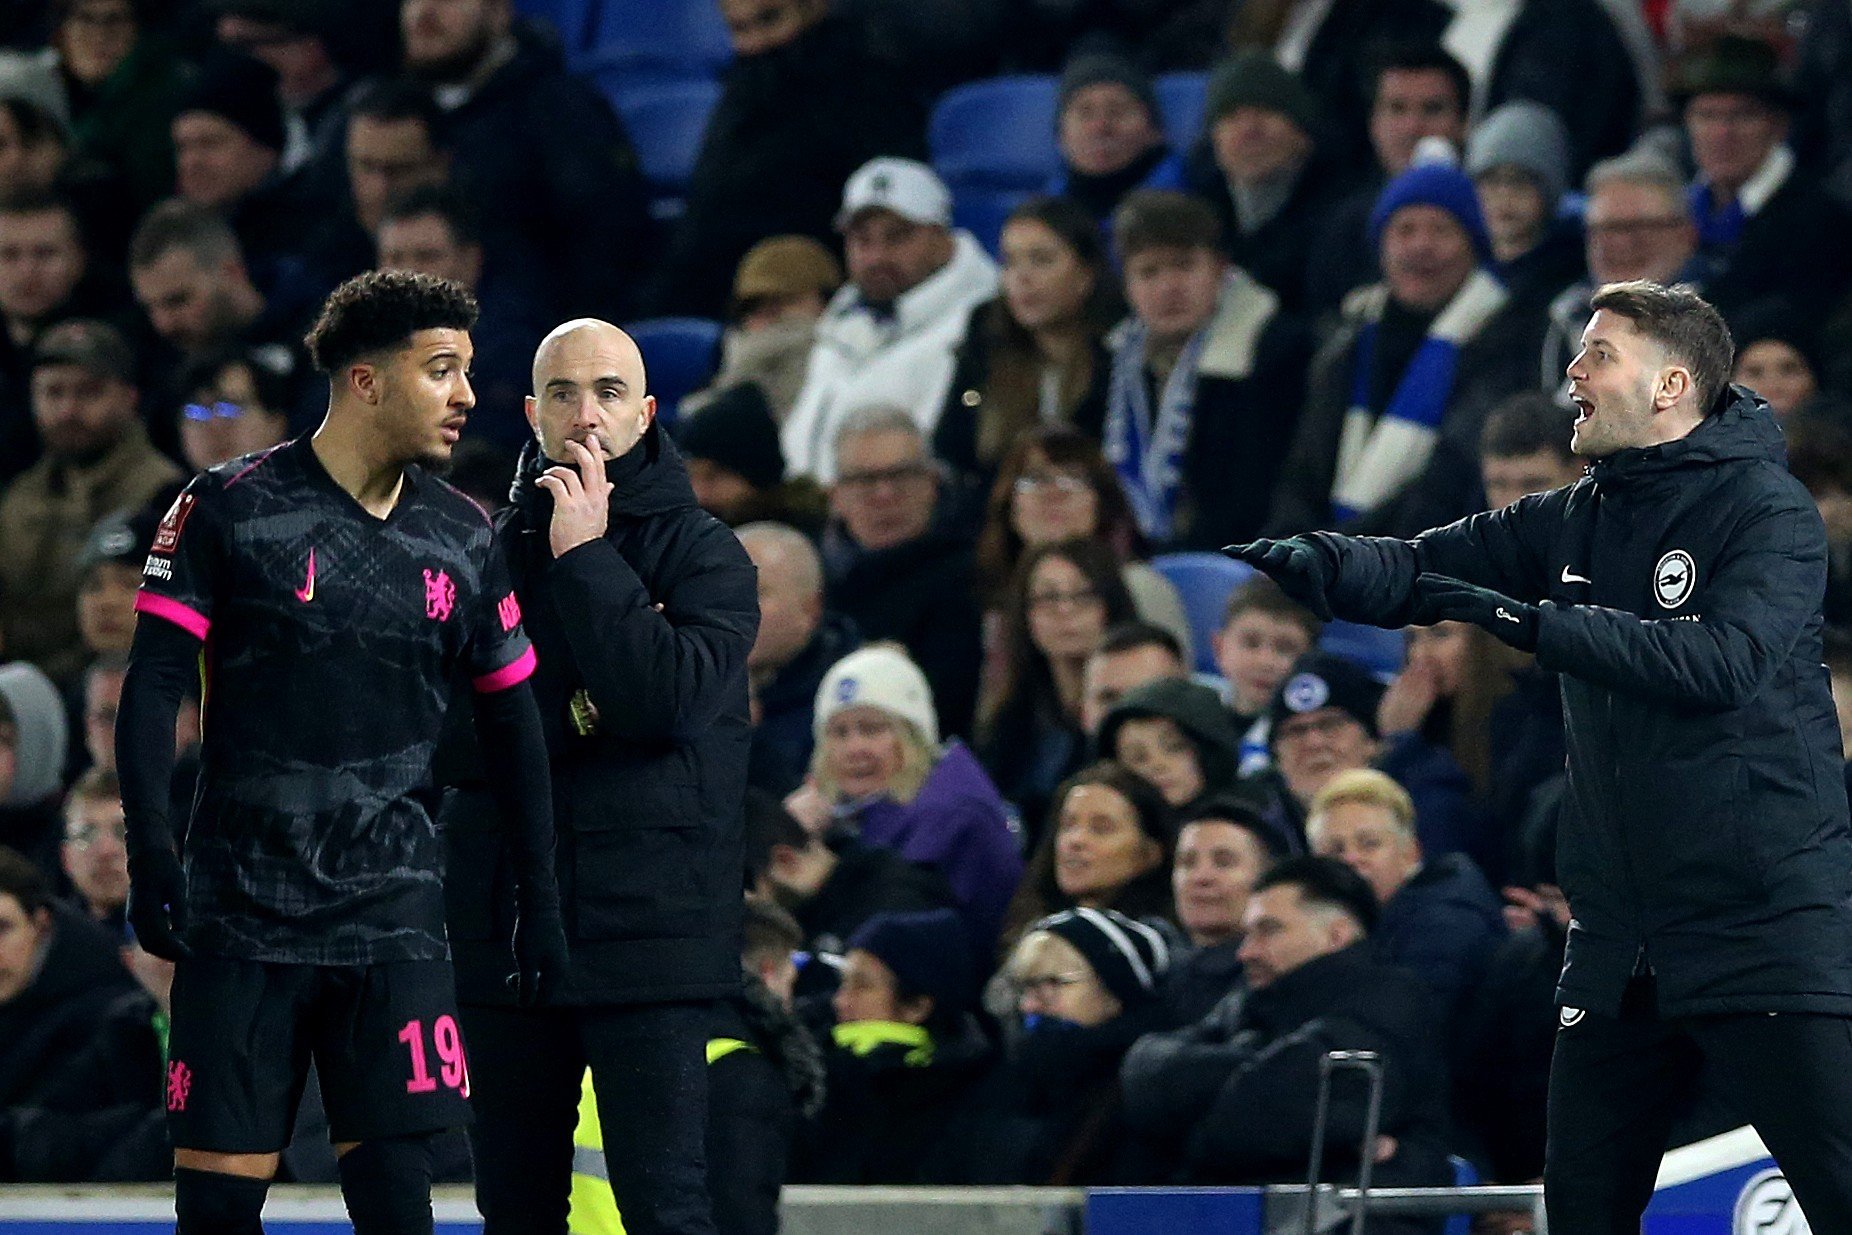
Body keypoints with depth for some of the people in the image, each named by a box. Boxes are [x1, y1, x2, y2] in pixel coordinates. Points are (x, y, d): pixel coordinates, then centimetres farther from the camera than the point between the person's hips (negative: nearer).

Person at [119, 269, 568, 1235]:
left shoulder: (463, 539, 8)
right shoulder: (230, 507, -2)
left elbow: (512, 723, 15)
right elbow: (154, 684, -3)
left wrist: (539, 902, 12)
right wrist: (150, 860, -12)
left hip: (392, 918, 2)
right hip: (241, 910, -2)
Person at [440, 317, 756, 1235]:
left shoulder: (703, 555, 0)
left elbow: (671, 697, -18)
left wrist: (585, 557, -13)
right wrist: (572, 713, -12)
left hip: (648, 927, -4)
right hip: (507, 923, 4)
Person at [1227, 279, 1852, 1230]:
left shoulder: (1766, 509, -8)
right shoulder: (1572, 522, 13)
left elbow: (1724, 660, -23)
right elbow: (1418, 570, 6)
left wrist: (1527, 621, -27)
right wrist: (1307, 562, -16)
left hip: (1765, 929, -7)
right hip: (1621, 936, 7)